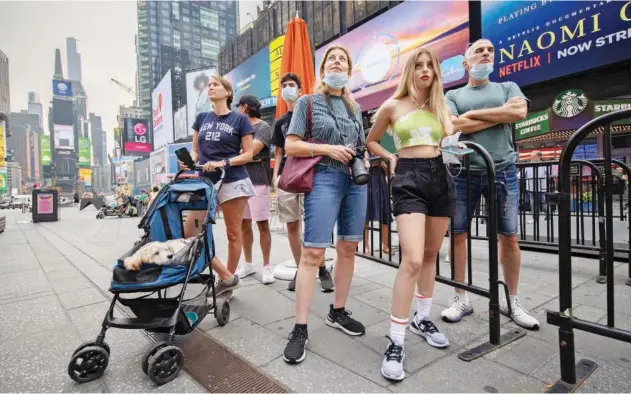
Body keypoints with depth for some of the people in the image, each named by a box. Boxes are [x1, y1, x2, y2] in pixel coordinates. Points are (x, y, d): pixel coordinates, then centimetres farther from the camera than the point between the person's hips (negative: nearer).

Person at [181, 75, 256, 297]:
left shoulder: (240, 119, 1)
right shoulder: (202, 118, 14)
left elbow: (248, 154, -2)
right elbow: (195, 150, 18)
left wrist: (223, 163, -15)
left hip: (233, 182, -4)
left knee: (233, 233, 4)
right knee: (189, 232, -3)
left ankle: (228, 277, 23)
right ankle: (227, 277, 6)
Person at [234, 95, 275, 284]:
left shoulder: (263, 127, -2)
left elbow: (251, 151, -15)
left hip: (258, 181, -6)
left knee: (262, 225, -1)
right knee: (244, 224, 9)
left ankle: (266, 266, 8)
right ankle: (247, 263, 21)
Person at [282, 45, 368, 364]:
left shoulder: (355, 107, 19)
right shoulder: (307, 102, 5)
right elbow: (290, 146, -3)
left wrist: (364, 162, 4)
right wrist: (328, 149, -13)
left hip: (356, 180, 6)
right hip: (324, 178, -6)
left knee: (348, 248, 9)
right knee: (312, 253, -9)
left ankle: (338, 312, 25)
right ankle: (300, 329, 0)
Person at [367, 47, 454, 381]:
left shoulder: (441, 106, 15)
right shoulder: (392, 106, 5)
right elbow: (370, 141, 15)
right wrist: (391, 158, 1)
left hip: (440, 177, 5)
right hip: (408, 179, -5)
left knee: (431, 256, 11)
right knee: (412, 260, -18)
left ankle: (422, 319, 30)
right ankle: (396, 343, -7)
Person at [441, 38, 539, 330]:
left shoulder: (508, 87, 16)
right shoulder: (453, 95, 12)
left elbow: (520, 112, -6)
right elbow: (453, 126, -8)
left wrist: (473, 113, -6)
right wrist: (501, 114, -3)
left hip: (503, 171, 1)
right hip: (464, 172, -1)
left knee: (509, 237, 5)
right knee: (458, 235, 2)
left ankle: (512, 302, 21)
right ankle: (461, 299, 16)